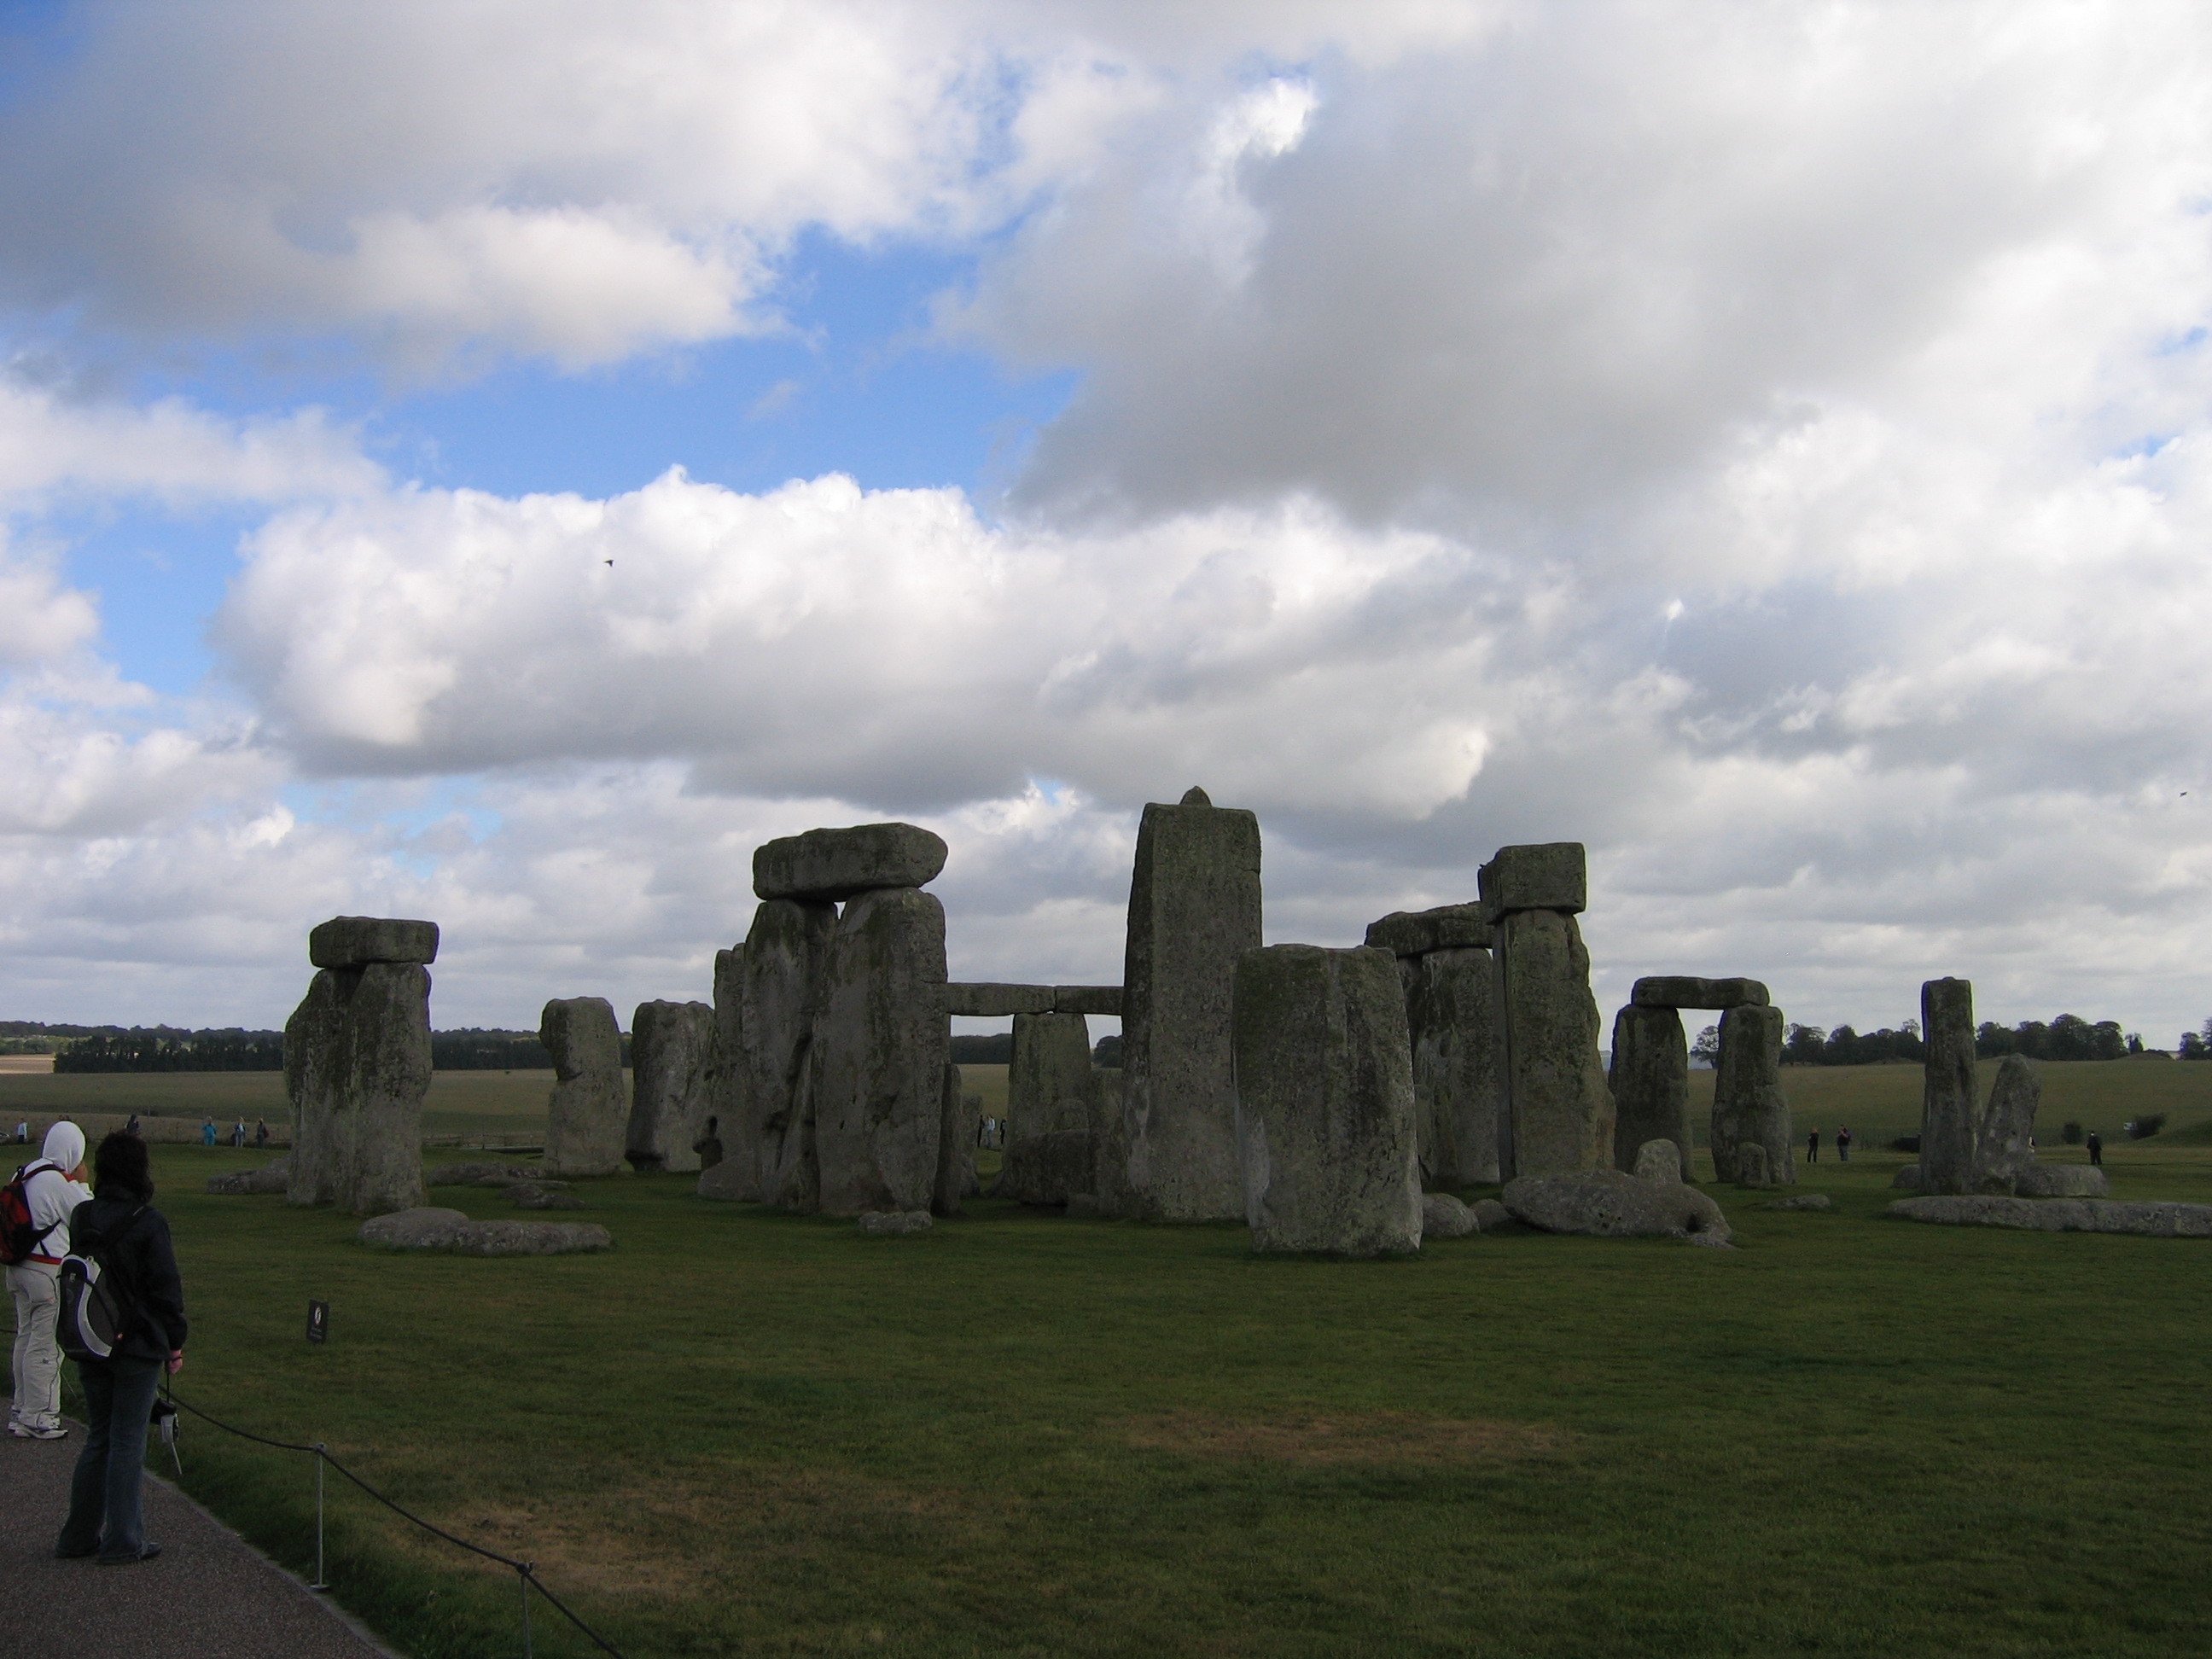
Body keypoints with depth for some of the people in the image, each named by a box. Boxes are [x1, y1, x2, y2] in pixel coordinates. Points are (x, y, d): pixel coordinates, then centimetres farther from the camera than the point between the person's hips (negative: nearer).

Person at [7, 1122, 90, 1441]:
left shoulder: (26, 1175, 9)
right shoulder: (59, 1182, -17)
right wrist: (83, 1183, -1)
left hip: (21, 1268, 9)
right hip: (49, 1272, -9)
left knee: (26, 1339, 16)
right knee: (46, 1346, -3)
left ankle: (21, 1411, 24)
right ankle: (38, 1418, 0)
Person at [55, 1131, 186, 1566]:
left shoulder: (80, 1217, 2)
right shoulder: (147, 1223, -15)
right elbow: (166, 1288, -12)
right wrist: (174, 1345, -2)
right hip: (138, 1347, -6)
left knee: (98, 1436, 17)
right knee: (128, 1440, 2)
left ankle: (79, 1534, 22)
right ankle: (122, 1541, 7)